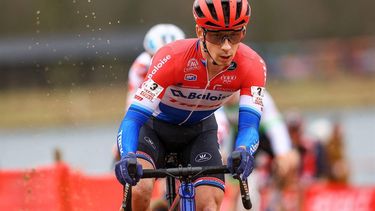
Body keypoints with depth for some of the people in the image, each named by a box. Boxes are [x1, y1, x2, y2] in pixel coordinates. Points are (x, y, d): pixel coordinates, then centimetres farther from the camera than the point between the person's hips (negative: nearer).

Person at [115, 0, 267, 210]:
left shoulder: (252, 65, -28)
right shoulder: (173, 58, -36)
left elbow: (249, 123, -32)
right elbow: (134, 117, -39)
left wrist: (243, 151, -57)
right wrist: (127, 157, -60)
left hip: (199, 131, 3)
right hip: (155, 127, -3)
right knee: (139, 189, -30)